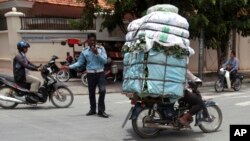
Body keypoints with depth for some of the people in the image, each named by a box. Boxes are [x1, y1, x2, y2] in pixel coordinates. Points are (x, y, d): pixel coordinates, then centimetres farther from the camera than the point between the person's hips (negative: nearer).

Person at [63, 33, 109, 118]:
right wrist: (69, 67, -6)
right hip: (90, 74, 2)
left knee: (102, 90, -14)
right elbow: (79, 62, 4)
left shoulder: (101, 49, 0)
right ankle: (92, 109, 28)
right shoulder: (84, 51, 3)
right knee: (91, 93, 9)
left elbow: (105, 61, -8)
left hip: (100, 73, -1)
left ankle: (101, 111, -3)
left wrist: (97, 53, -18)